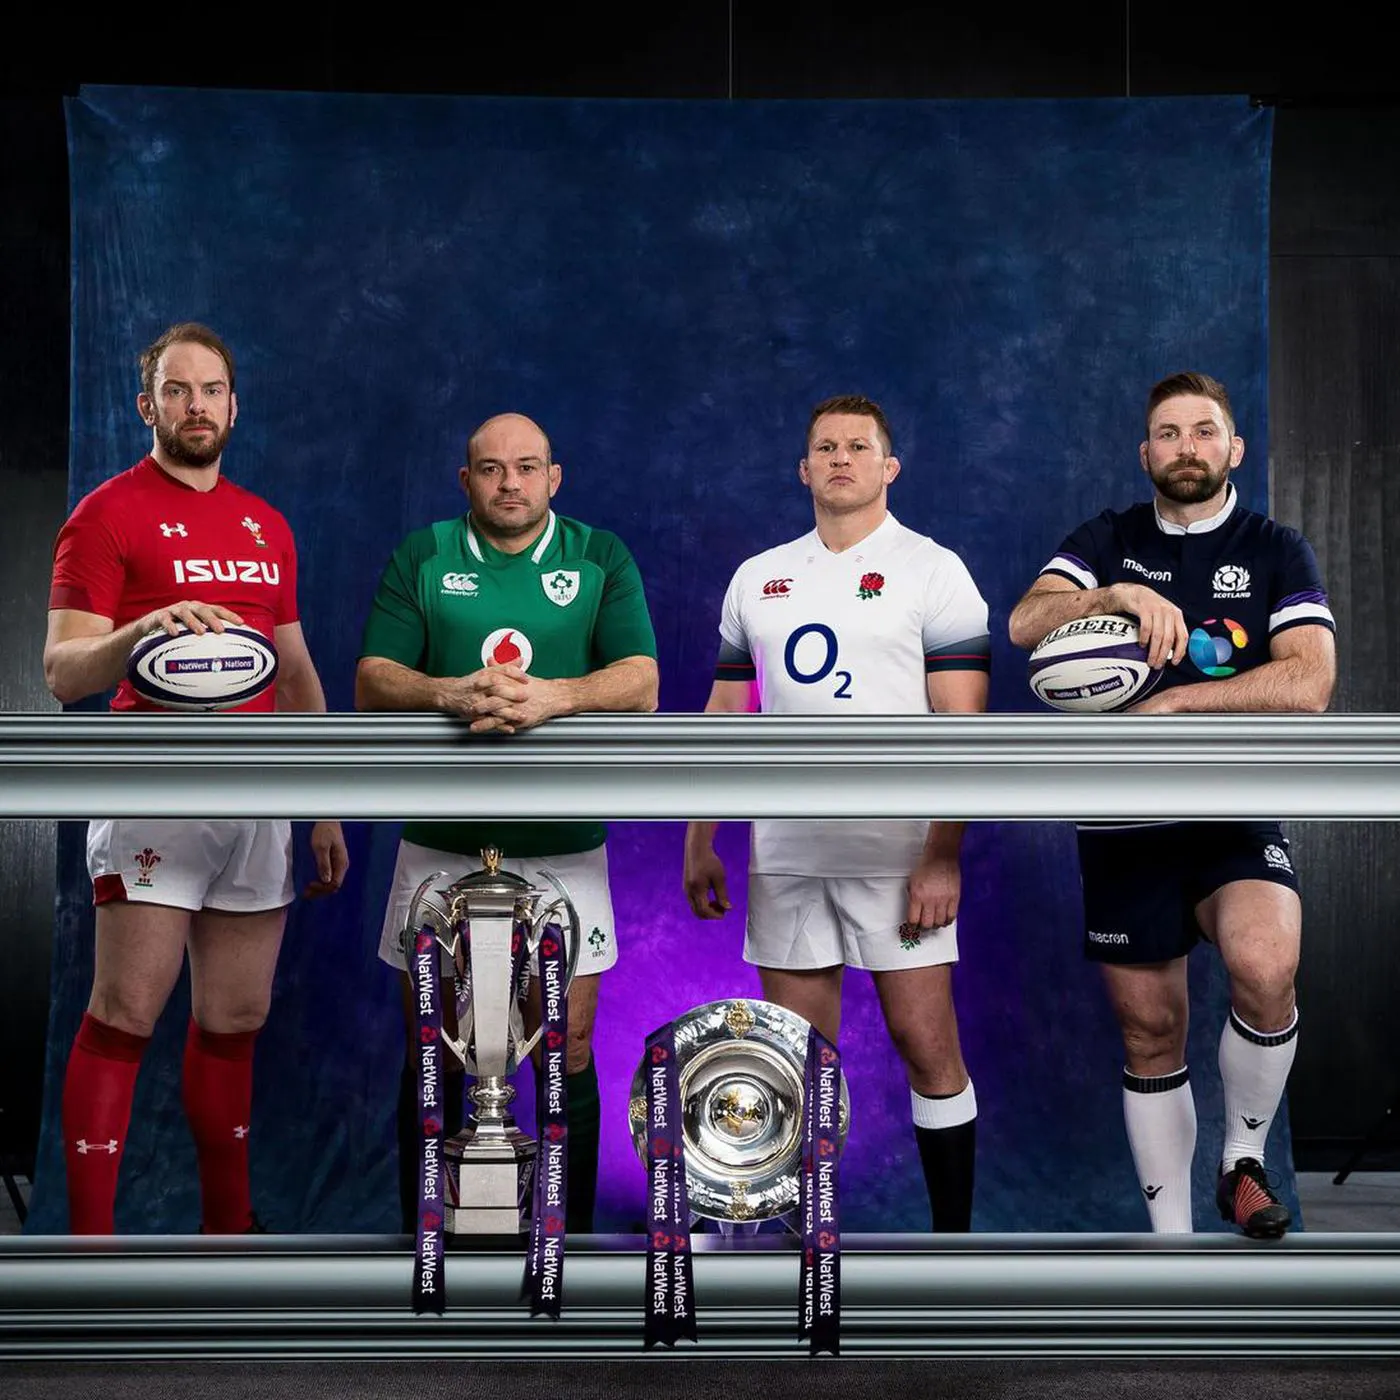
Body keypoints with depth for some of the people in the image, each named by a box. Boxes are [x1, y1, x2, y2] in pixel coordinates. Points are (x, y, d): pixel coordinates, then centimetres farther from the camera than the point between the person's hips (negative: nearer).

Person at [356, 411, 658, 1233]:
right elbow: (372, 682, -2)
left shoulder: (602, 559, 5)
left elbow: (640, 682, -7)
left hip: (565, 847, 0)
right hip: (440, 841, 1)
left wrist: (552, 696, -25)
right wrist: (450, 694, -22)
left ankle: (572, 1235, 14)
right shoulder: (421, 558, 6)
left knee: (570, 1046, 3)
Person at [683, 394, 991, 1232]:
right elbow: (726, 713, 17)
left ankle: (954, 1234, 7)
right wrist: (700, 842, 11)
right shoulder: (757, 578, 13)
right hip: (785, 852, 4)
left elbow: (960, 721, -7)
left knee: (926, 1044, -3)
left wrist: (944, 857, -15)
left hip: (896, 851, -4)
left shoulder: (931, 570, -1)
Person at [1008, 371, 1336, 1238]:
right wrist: (1121, 594, -26)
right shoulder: (1109, 542, 7)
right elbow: (1025, 622, -10)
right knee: (1150, 1031, 6)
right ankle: (1172, 1237, 20)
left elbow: (1308, 684, -12)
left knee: (1265, 965, -29)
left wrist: (1175, 701, -16)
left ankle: (1245, 1157, -4)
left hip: (1235, 817, -2)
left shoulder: (1277, 551, 3)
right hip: (1125, 826, 2)